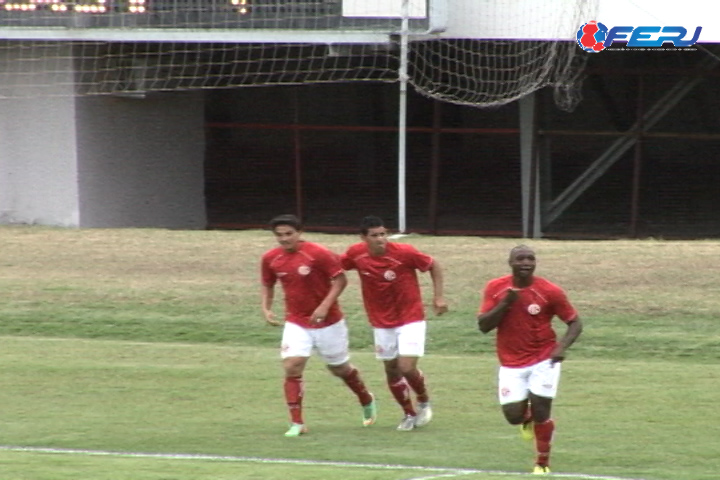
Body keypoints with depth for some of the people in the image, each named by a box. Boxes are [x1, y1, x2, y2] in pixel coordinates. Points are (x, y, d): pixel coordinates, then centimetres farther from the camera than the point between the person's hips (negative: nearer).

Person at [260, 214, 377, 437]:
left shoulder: (318, 254, -18)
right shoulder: (270, 259, -3)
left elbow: (340, 280, -14)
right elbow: (268, 285, 13)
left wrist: (325, 306, -24)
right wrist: (266, 309, -3)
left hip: (327, 321, -3)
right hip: (296, 323, 3)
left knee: (340, 368, 12)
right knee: (292, 367, -16)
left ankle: (367, 402, 41)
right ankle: (297, 423, -10)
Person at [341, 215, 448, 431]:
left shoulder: (404, 252, -19)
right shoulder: (356, 254, -10)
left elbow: (433, 266, -5)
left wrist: (438, 297, -9)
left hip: (410, 319, -4)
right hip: (381, 323, 4)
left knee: (407, 368, -13)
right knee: (392, 371, 10)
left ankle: (424, 401, 18)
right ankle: (409, 414, 32)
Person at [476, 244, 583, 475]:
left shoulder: (550, 291, -11)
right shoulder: (495, 288, -4)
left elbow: (575, 323, -4)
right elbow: (483, 326, -6)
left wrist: (562, 346, -21)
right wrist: (504, 304, -20)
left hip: (543, 361, -2)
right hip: (511, 364, 2)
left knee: (541, 412, -9)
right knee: (513, 415, -6)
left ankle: (543, 462, 14)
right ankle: (527, 419, 34)